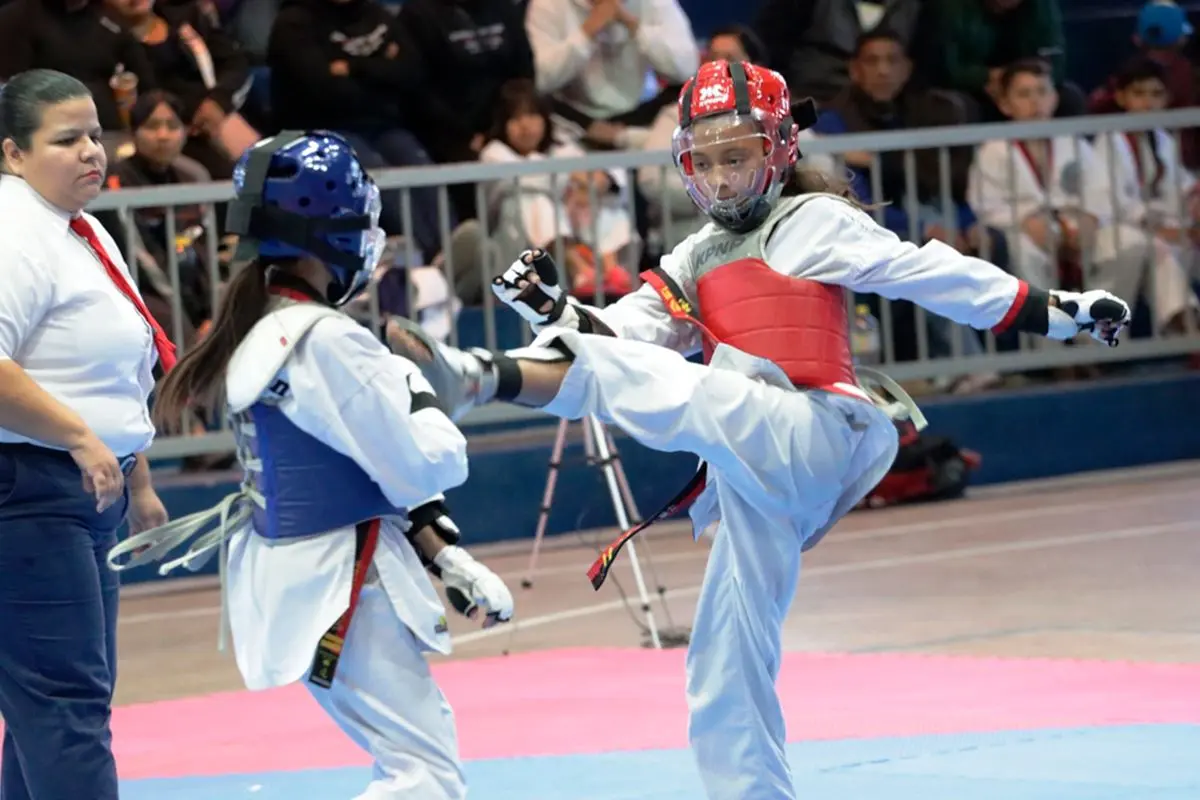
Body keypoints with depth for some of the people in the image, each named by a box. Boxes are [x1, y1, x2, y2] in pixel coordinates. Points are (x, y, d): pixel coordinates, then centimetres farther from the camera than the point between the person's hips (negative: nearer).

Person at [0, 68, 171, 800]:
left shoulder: (84, 233, 17)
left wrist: (139, 483, 28)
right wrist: (80, 437, -26)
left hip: (82, 497, 10)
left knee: (64, 694, 15)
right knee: (67, 700, -13)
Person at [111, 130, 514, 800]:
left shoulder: (258, 330, 8)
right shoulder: (327, 343, -22)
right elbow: (421, 469, -18)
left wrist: (445, 556, 10)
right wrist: (422, 400, 1)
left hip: (293, 578, 10)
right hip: (340, 589, -10)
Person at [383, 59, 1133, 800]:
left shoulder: (815, 223, 5)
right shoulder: (696, 263, 24)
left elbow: (933, 275, 2)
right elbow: (622, 337, 13)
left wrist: (1059, 312, -2)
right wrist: (553, 307, -6)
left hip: (809, 441, -9)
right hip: (756, 479, 9)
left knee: (656, 386, -28)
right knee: (726, 678, 9)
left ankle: (481, 377, -51)